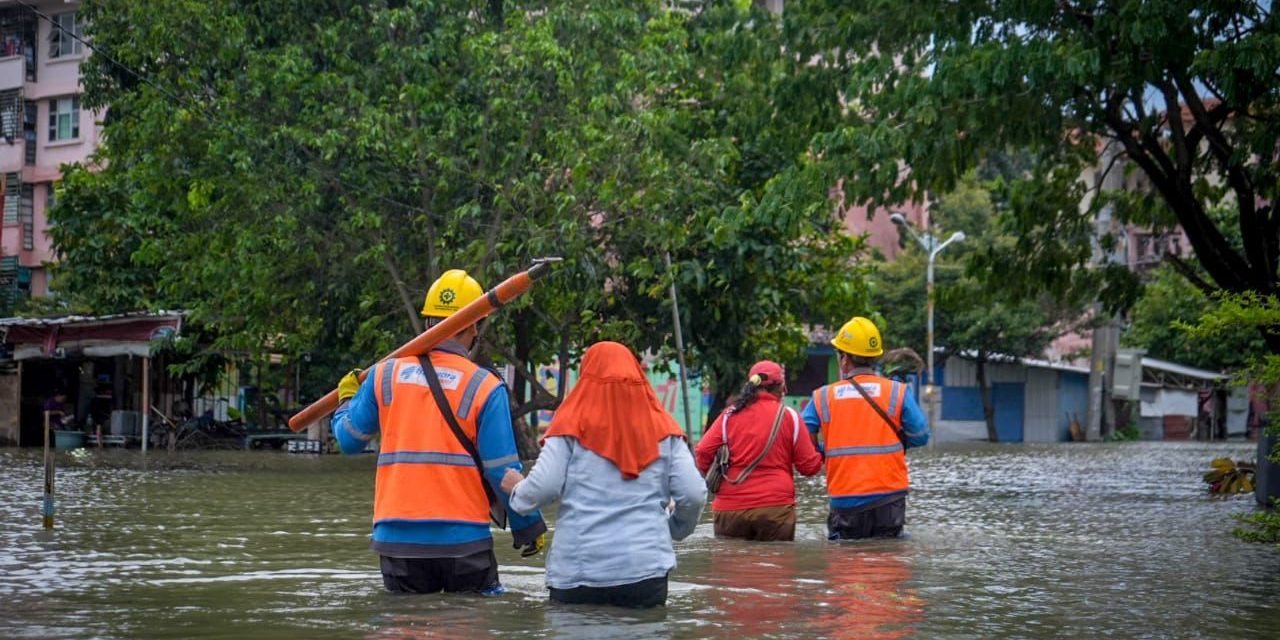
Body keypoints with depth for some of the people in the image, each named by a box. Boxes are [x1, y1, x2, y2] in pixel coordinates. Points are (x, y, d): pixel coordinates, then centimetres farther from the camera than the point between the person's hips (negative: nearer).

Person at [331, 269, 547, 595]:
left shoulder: (385, 375, 4)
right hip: (463, 539, -3)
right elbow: (503, 471, -5)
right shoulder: (485, 387, -5)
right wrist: (530, 527, 7)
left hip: (397, 537, 3)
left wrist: (346, 399, 32)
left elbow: (349, 440, 11)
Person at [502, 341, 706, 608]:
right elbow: (693, 495, 2)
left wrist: (517, 489, 17)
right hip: (646, 567, 1)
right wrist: (677, 528, 23)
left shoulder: (571, 426, 0)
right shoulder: (663, 429, 7)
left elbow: (543, 488, -6)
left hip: (577, 569, -1)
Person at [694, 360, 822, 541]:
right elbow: (809, 465, 2)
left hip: (730, 508, 2)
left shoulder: (730, 415, 3)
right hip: (776, 508, -2)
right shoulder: (789, 416, 0)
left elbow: (702, 453, -2)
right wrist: (820, 456, 23)